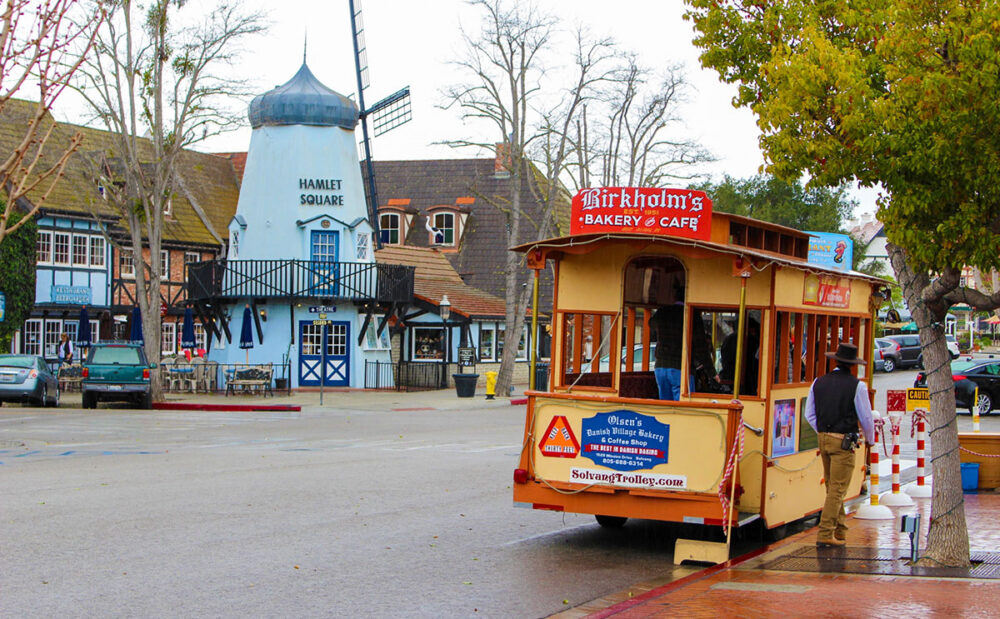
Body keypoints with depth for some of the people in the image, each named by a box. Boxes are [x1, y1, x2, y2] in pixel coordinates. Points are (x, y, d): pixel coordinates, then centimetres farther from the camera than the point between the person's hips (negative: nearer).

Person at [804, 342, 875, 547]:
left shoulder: (819, 382, 4)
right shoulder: (856, 386, -10)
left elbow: (810, 414, 10)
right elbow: (866, 417, -4)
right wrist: (870, 439, 14)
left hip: (824, 438, 5)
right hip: (844, 441, -5)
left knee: (832, 487, 17)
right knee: (837, 489, -3)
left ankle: (840, 530, 24)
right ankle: (825, 534, -6)